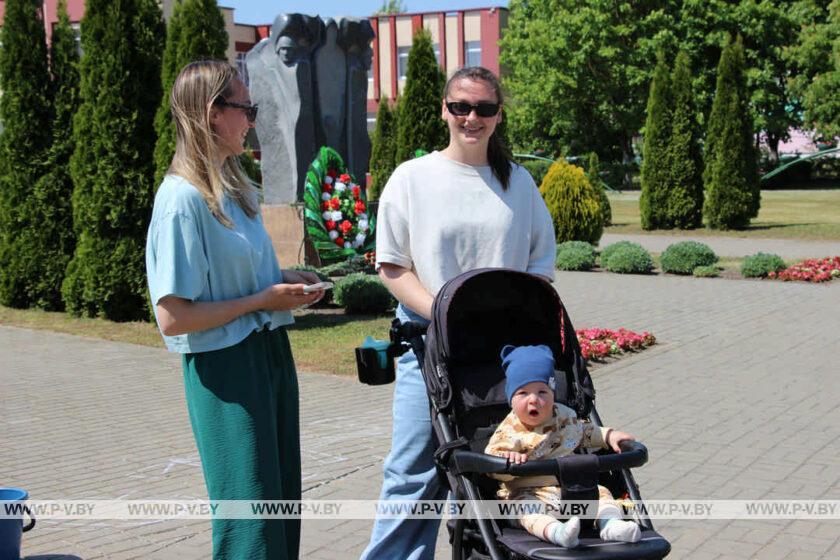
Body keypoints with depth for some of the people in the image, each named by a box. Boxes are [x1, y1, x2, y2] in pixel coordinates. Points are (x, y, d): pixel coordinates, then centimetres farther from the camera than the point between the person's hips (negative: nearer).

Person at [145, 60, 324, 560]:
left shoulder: (234, 186, 9)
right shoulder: (183, 199, -18)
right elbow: (174, 317, -22)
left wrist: (284, 279, 4)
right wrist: (262, 299, -16)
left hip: (270, 351, 9)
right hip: (226, 365, -9)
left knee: (284, 504, 16)